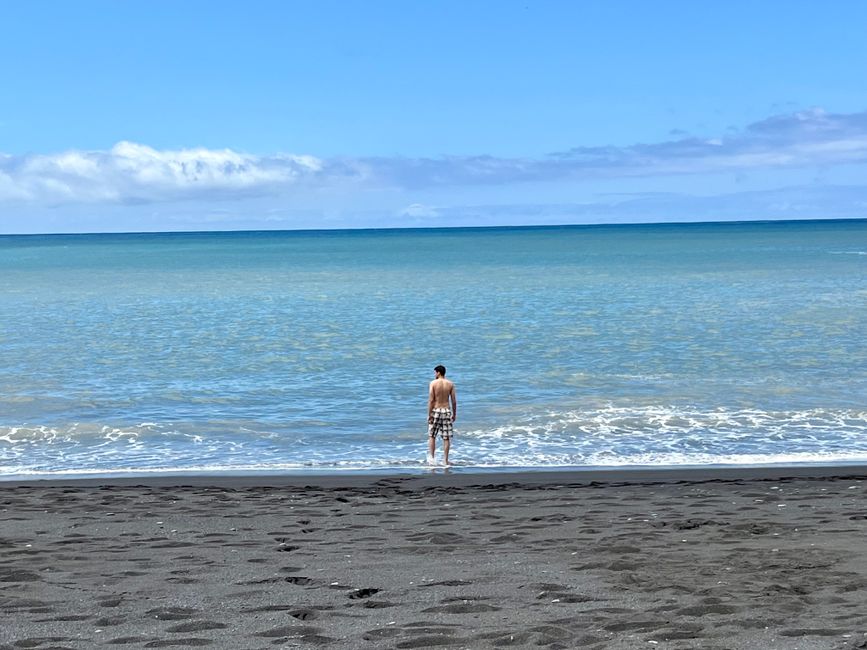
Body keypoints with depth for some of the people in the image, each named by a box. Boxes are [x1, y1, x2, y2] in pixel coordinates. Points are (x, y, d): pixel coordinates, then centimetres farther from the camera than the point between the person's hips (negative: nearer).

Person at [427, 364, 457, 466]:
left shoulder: (433, 383, -7)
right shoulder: (450, 384, 1)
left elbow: (431, 400, -10)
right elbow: (454, 401, 1)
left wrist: (429, 414, -6)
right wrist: (454, 414, 11)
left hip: (436, 411, -2)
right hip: (447, 411, 2)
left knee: (431, 436, 12)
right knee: (446, 438, 6)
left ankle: (431, 457, 7)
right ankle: (445, 460, 7)